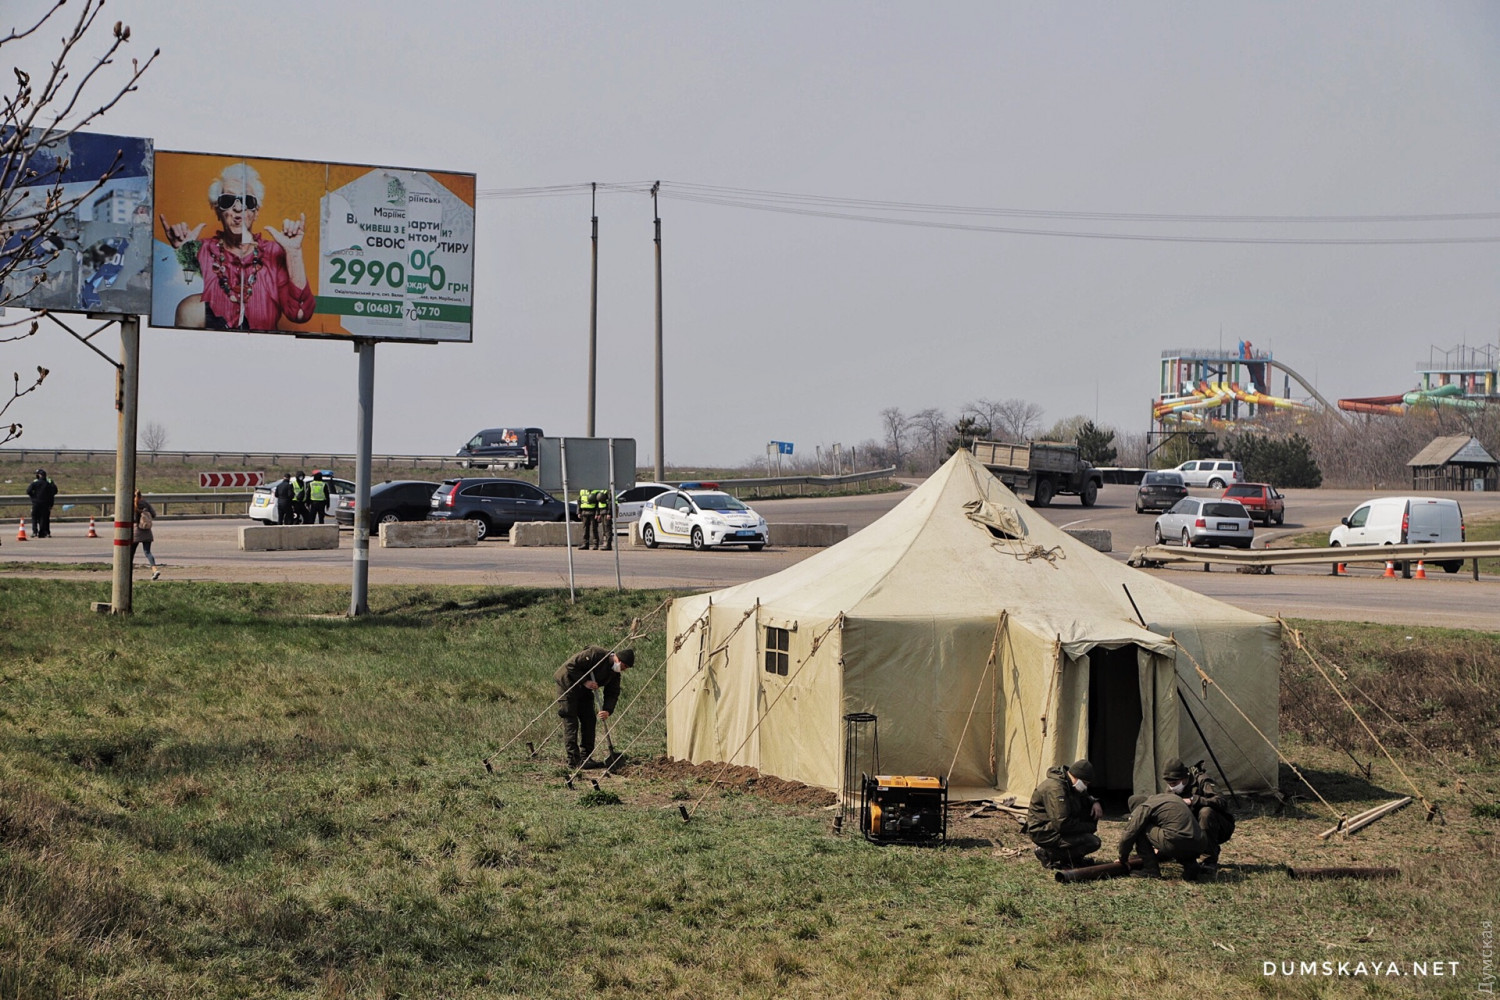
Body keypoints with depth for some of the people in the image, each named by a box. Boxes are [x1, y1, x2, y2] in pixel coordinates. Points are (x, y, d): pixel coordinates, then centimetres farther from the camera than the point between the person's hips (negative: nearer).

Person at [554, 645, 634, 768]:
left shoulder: (615, 673, -2)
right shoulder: (596, 654, -27)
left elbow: (612, 693, -4)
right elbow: (571, 665, -27)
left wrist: (607, 710, -21)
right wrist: (585, 682, -29)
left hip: (584, 691, 8)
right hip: (568, 684, -8)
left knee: (589, 720, 4)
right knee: (570, 721, -11)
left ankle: (586, 758, 11)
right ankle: (574, 761, -15)